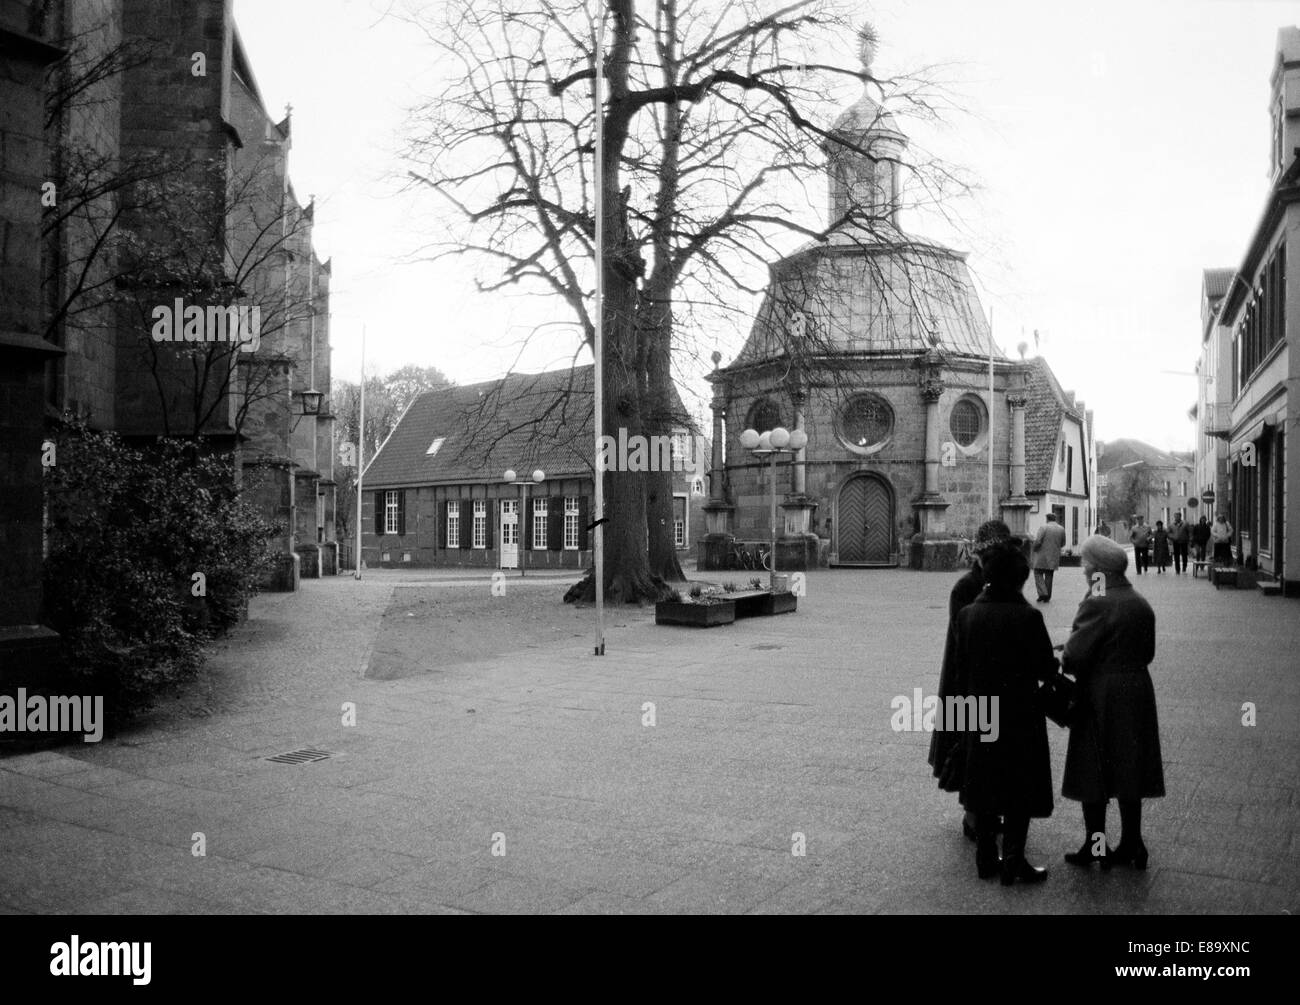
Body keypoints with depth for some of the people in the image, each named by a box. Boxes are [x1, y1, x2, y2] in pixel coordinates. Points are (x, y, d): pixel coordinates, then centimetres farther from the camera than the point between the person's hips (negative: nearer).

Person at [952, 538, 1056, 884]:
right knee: (1020, 788, 9)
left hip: (981, 717, 4)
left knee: (985, 787, 15)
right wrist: (1055, 658, 10)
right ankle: (1013, 860, 9)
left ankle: (986, 859, 22)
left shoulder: (967, 614, -5)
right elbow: (1046, 669, -12)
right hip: (1020, 717, -4)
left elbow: (961, 669, 1)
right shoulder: (1028, 616, -18)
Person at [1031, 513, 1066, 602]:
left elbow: (1037, 541, -17)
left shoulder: (1043, 527, -11)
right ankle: (1047, 598, 13)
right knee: (1049, 576, 11)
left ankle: (1042, 593, -10)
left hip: (1042, 556, -5)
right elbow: (1063, 543, 12)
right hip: (1054, 557, 5)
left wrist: (1035, 549, 0)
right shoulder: (1061, 529, 4)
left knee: (1038, 573, 4)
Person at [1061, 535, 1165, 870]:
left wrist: (1062, 658, -1)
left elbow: (1075, 654, -21)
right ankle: (1131, 845, 23)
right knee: (1129, 770, 15)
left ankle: (1095, 848, 12)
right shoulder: (1142, 604, 6)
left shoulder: (1097, 604, -18)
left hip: (1101, 696, -7)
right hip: (1138, 693, 7)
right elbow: (1147, 653, 12)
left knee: (1093, 773, 4)